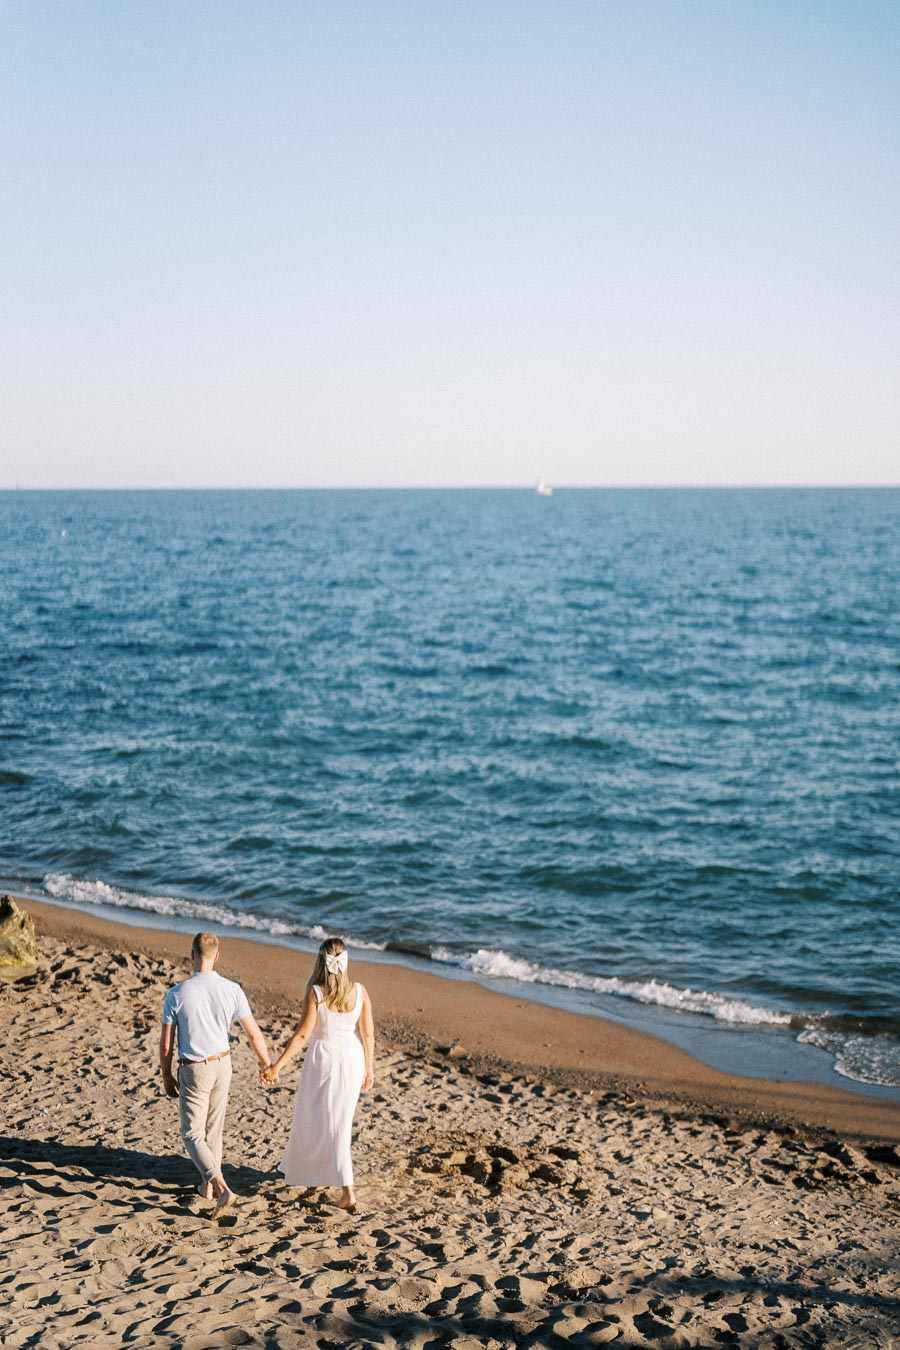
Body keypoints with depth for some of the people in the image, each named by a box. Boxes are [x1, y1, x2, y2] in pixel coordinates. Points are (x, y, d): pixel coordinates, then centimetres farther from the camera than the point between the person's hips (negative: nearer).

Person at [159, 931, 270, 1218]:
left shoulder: (177, 994, -19)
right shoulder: (232, 990, -12)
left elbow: (165, 1043, -11)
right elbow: (254, 1034, -5)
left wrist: (166, 1077, 5)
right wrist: (267, 1066, 11)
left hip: (193, 1070, -4)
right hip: (221, 1064, 4)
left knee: (193, 1136, 4)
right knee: (213, 1129, 22)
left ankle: (222, 1189, -13)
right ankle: (208, 1185, 34)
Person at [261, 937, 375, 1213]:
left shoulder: (316, 993, -17)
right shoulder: (359, 992, -6)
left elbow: (302, 1034, -18)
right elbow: (368, 1034, -2)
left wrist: (277, 1066, -12)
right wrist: (369, 1068, 10)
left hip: (323, 1060, -4)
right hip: (352, 1057, 5)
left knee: (326, 1125, 7)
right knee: (339, 1121, 21)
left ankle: (348, 1192, 7)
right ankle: (311, 1170, 36)